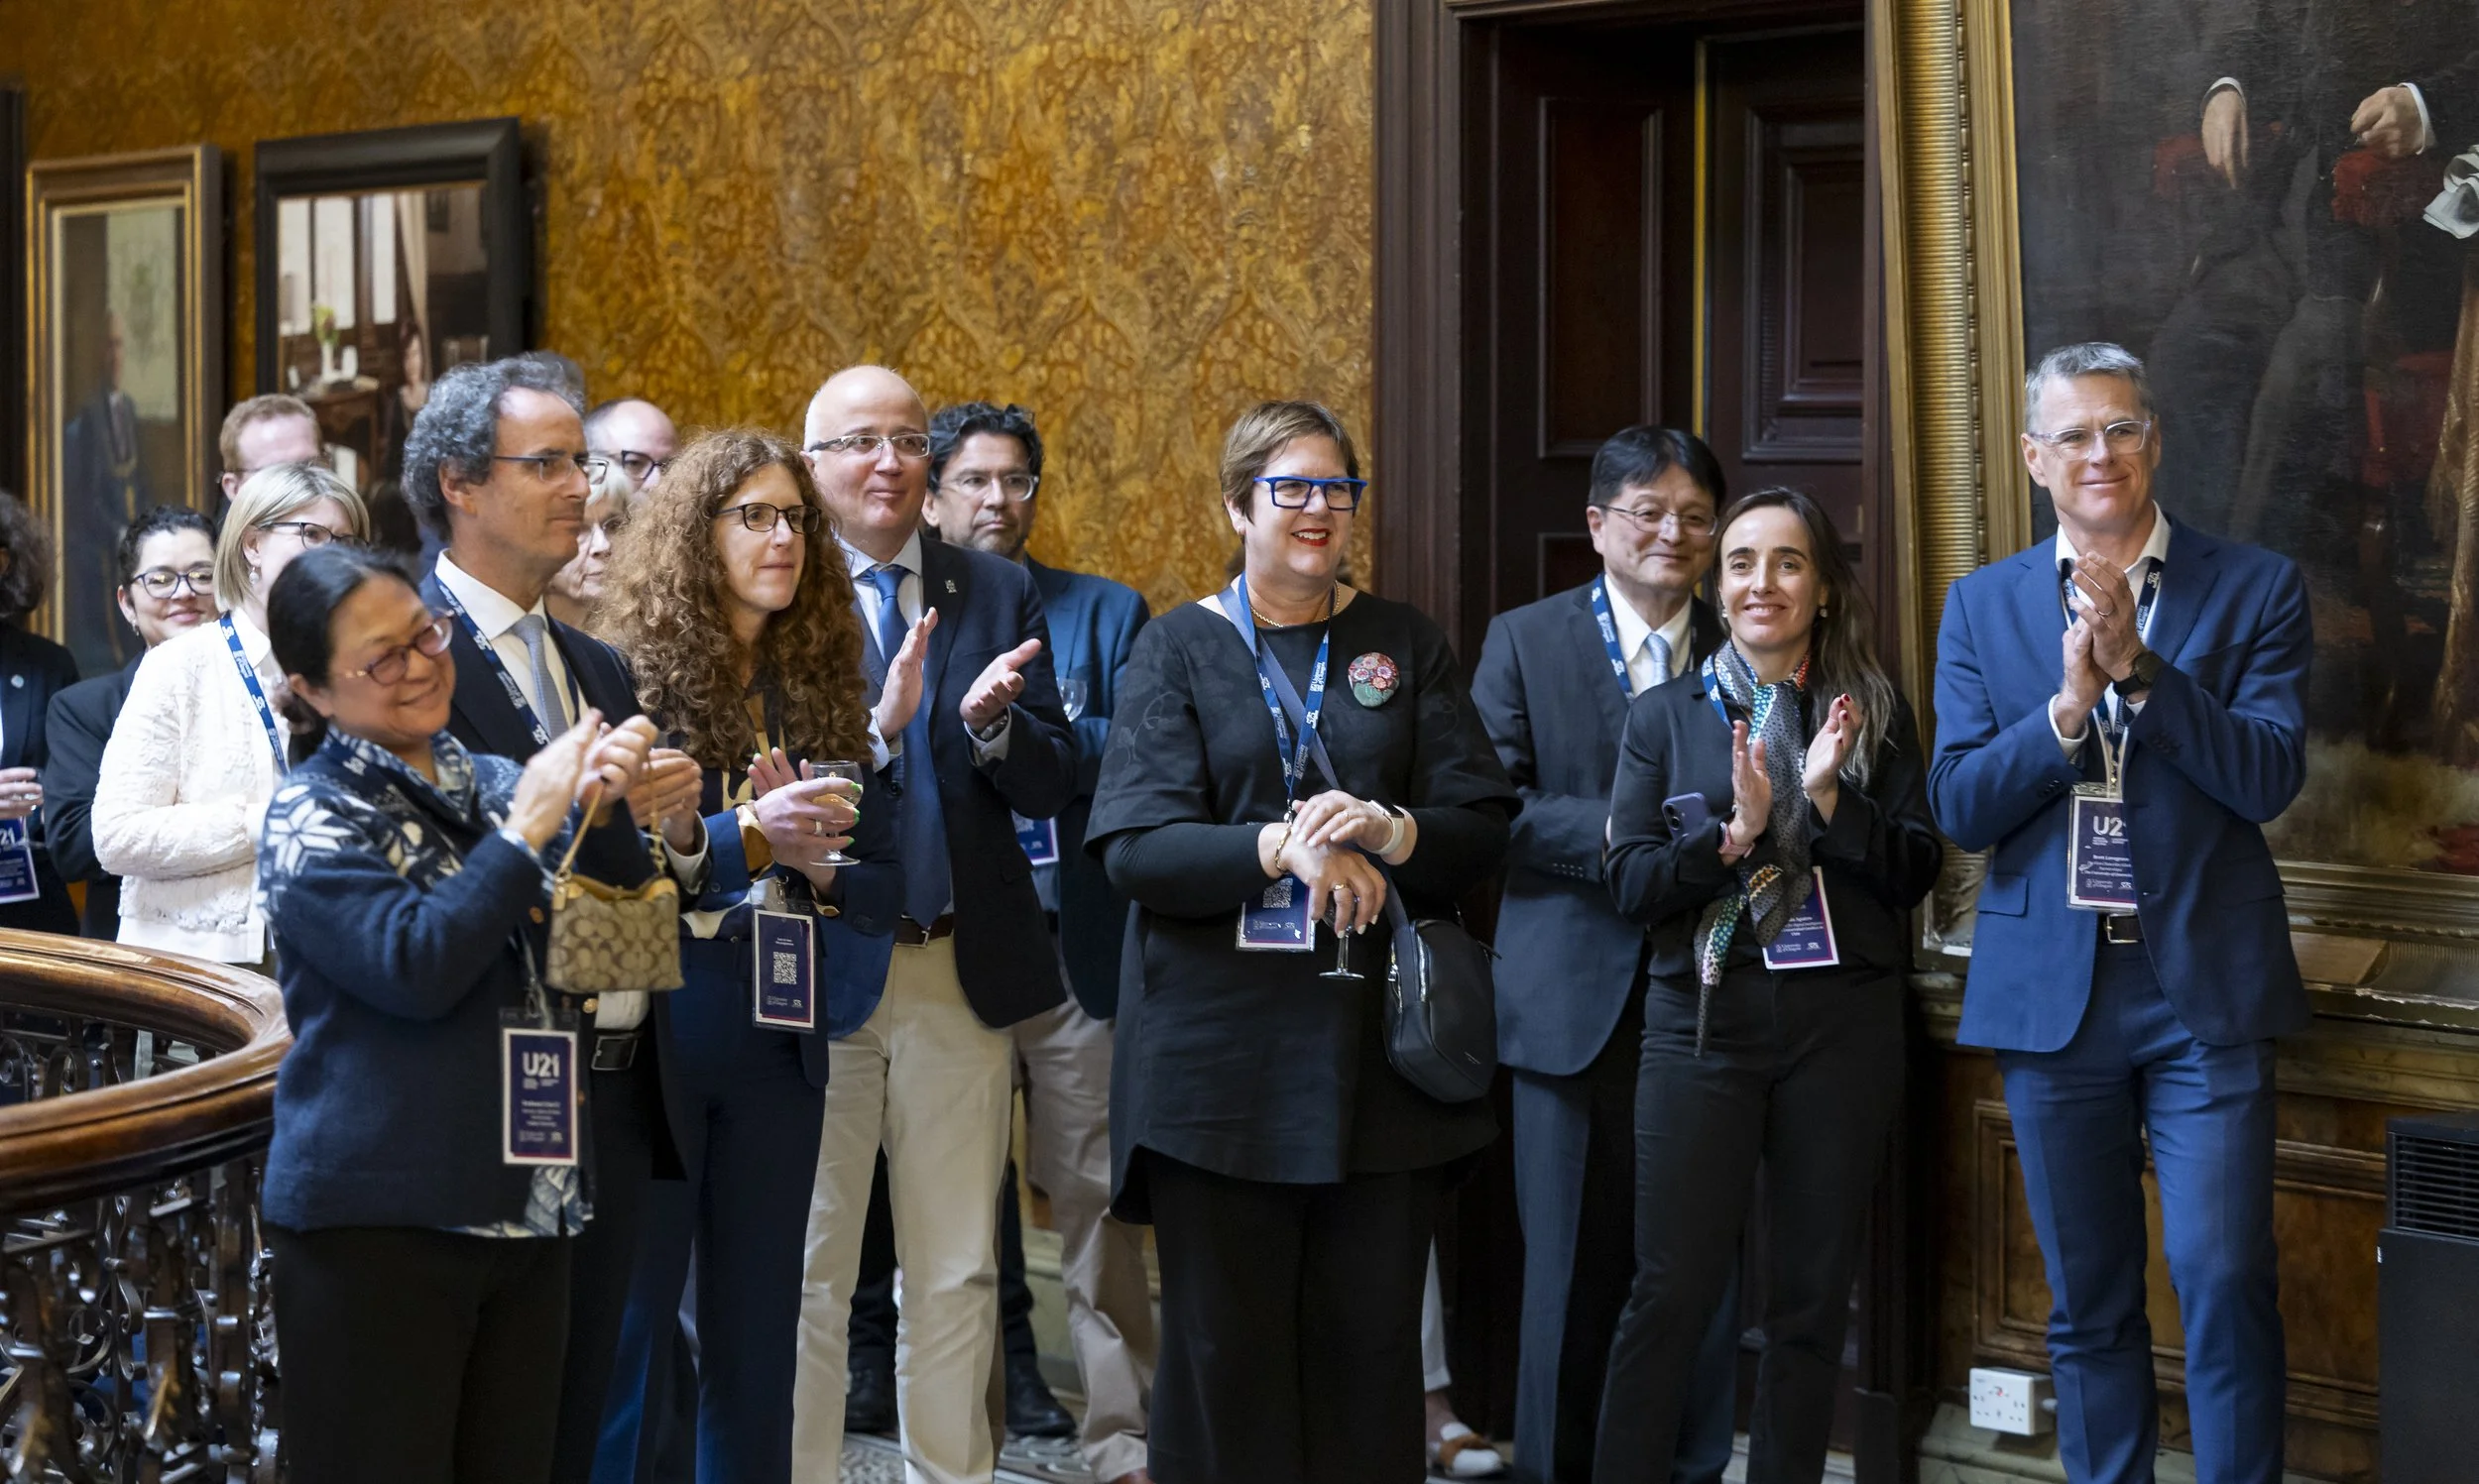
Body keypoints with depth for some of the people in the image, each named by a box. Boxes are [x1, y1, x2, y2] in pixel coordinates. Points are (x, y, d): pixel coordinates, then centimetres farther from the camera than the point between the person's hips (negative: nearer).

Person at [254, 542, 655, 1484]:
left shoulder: (494, 785, 11)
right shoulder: (311, 817, -5)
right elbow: (415, 967, -19)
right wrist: (529, 826, -15)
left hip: (527, 1203, 5)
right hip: (377, 1218, -5)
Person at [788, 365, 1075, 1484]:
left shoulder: (998, 593, 8)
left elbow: (1052, 785, 2)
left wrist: (993, 724, -17)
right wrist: (879, 725, -24)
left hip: (961, 972, 3)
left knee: (957, 1274, 11)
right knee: (806, 1274, 7)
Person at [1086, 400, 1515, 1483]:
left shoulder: (1404, 645, 11)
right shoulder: (1177, 649, 5)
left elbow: (1485, 825, 3)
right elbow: (1134, 846, -7)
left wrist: (1388, 831, -17)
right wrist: (1280, 849, -22)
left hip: (1379, 1047, 2)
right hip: (1221, 1050, -1)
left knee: (1370, 1340, 4)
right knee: (1228, 1341, 3)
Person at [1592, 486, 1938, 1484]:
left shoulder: (1873, 714, 7)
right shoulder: (1665, 715, 6)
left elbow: (1915, 873, 0)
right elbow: (1629, 884, -2)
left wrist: (1829, 798, -15)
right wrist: (1733, 832, -17)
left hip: (1843, 1025, 1)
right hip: (1704, 1022, -1)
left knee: (1813, 1295, 7)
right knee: (1671, 1290, -4)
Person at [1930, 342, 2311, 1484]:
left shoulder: (2254, 590, 1)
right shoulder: (1982, 607, 7)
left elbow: (2269, 777, -10)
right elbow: (1959, 809, -1)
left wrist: (2138, 669, -20)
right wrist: (2069, 704, -17)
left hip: (2204, 991, -2)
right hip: (2052, 993, 2)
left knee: (2224, 1284, -8)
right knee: (2086, 1302, 11)